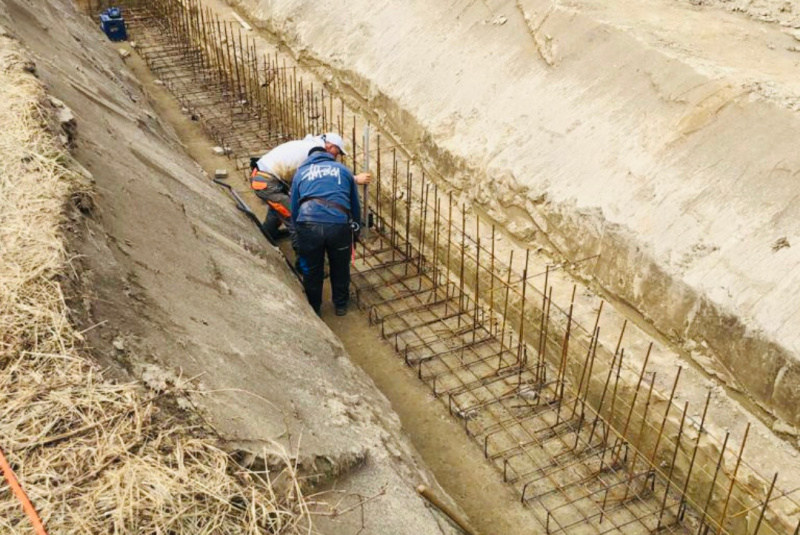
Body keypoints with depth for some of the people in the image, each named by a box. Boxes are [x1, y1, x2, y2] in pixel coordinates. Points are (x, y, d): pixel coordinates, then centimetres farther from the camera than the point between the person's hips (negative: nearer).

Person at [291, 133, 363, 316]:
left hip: (309, 225, 1)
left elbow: (294, 208, 24)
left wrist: (299, 232, 38)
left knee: (312, 270, 21)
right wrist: (356, 229, 40)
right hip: (338, 225, 0)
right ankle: (341, 305, 42)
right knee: (340, 268, 24)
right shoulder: (343, 170, 21)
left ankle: (313, 309, 38)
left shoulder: (301, 172, 22)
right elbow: (355, 204, 25)